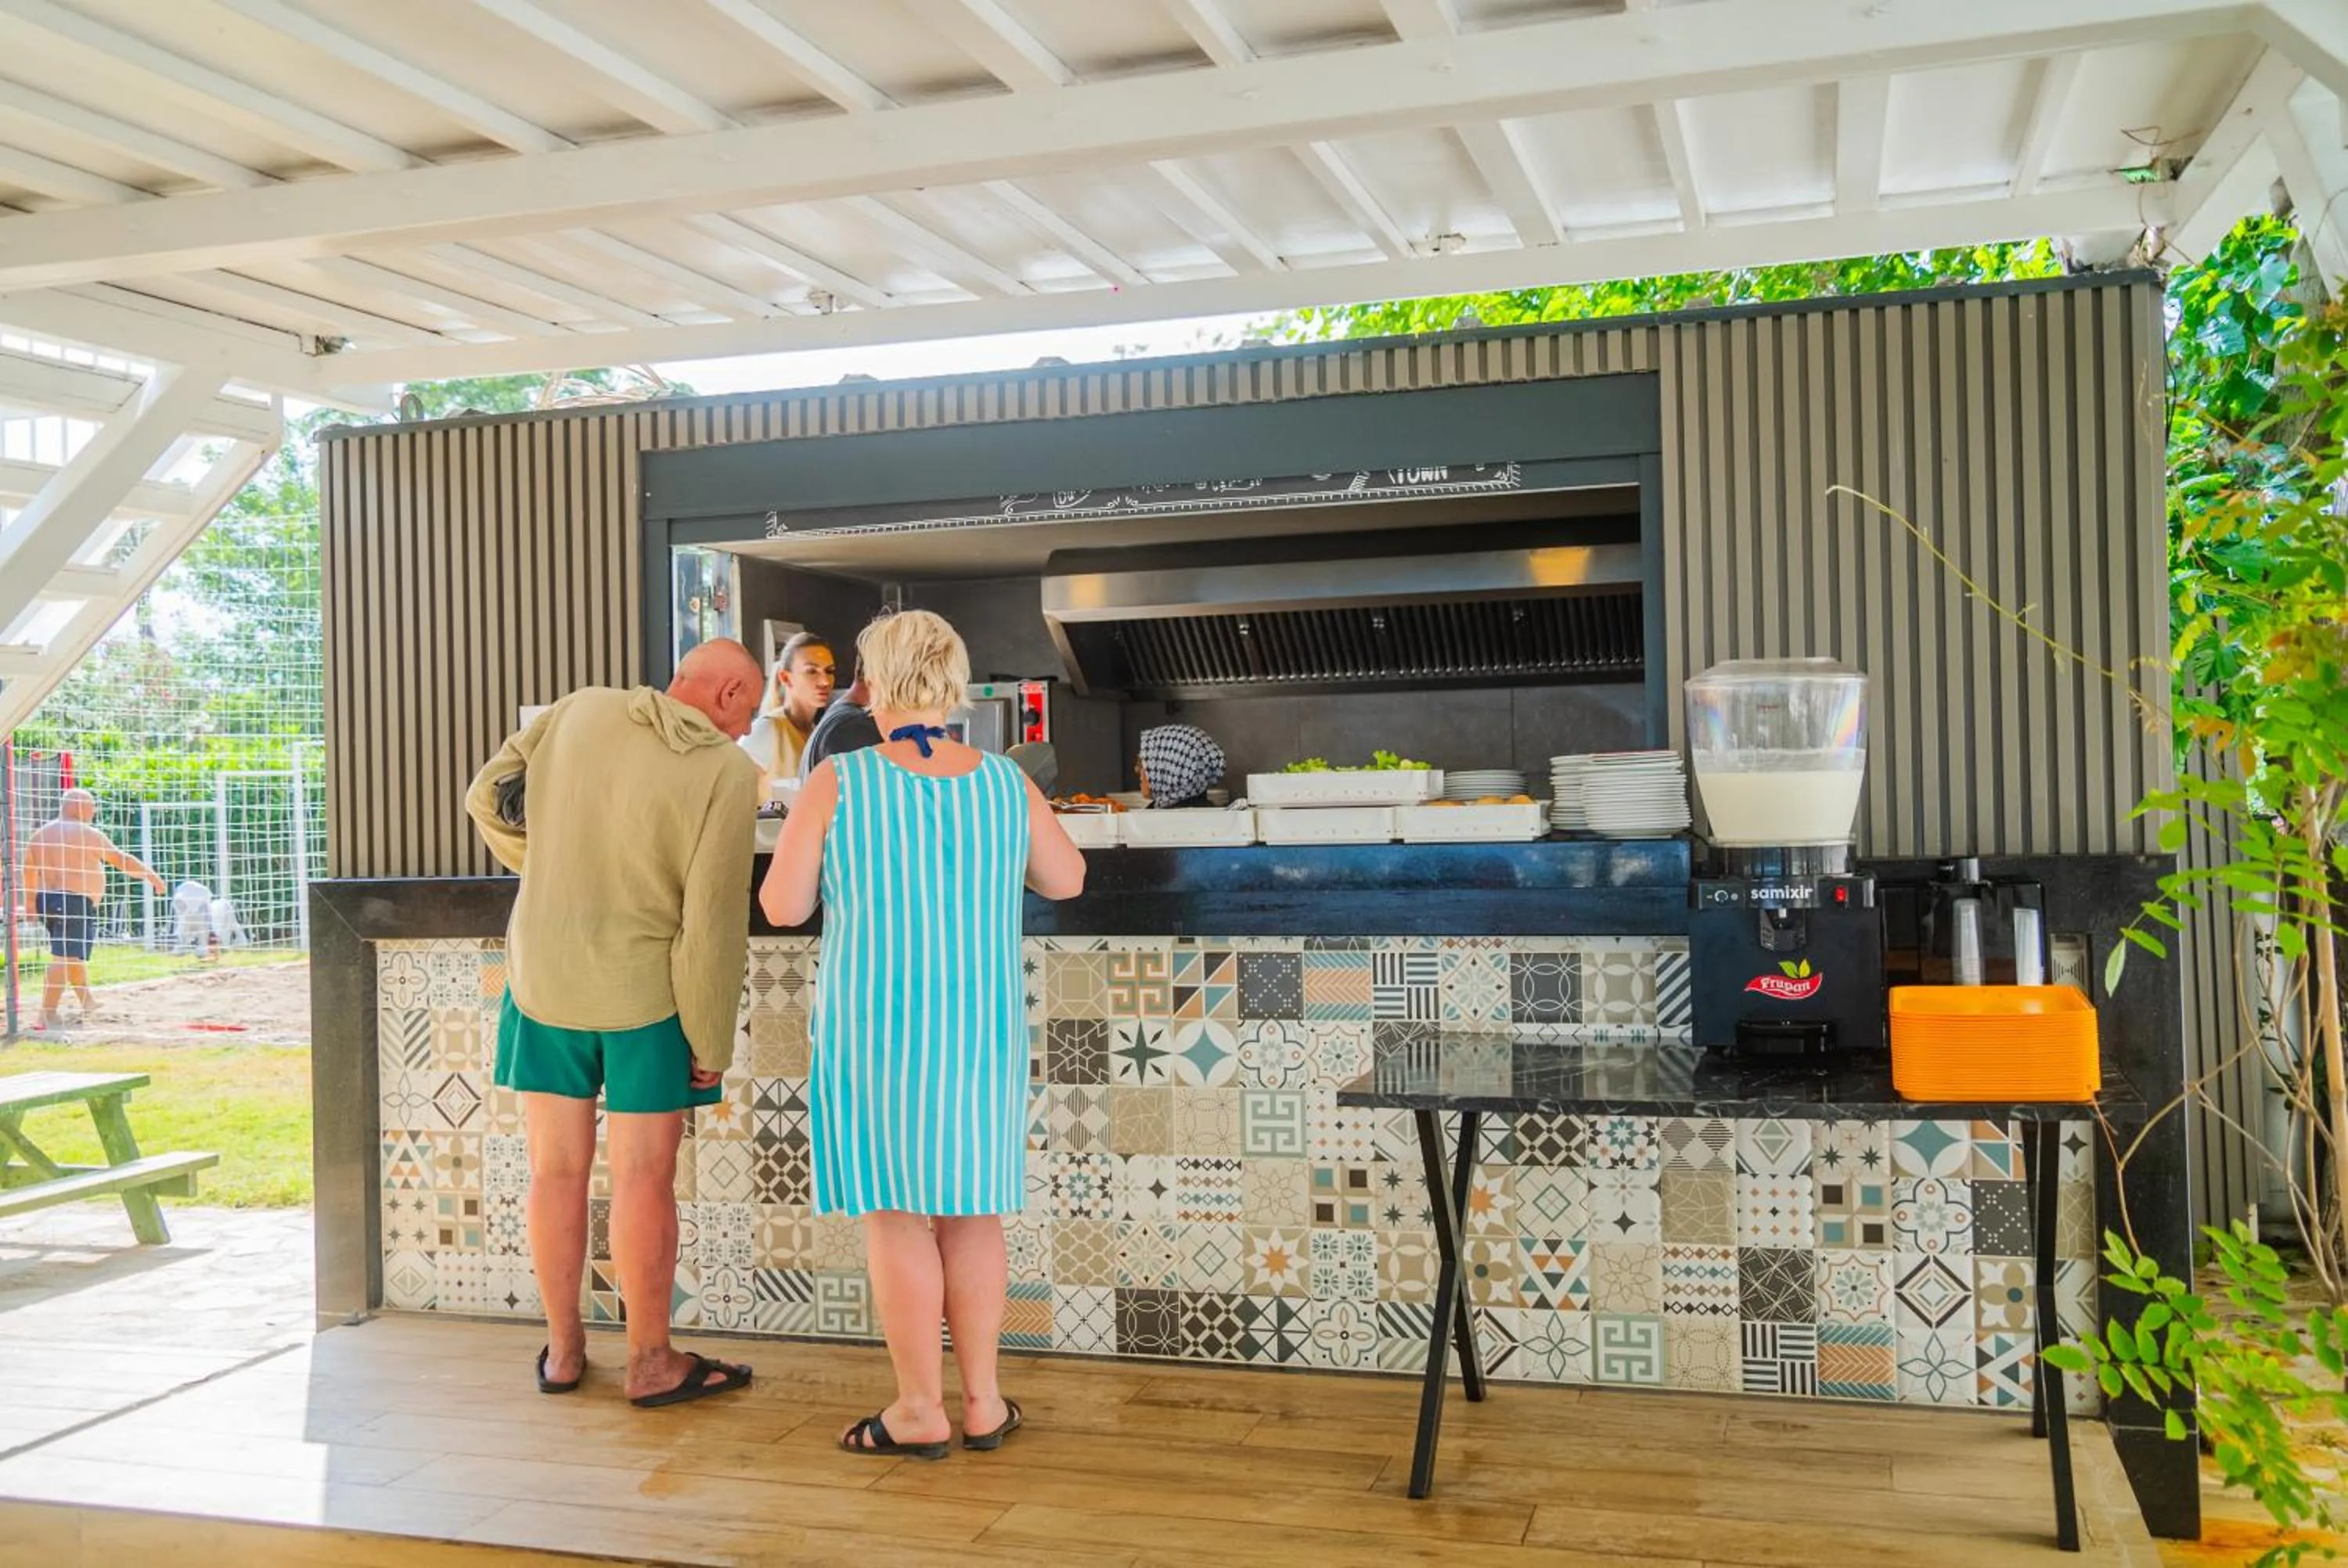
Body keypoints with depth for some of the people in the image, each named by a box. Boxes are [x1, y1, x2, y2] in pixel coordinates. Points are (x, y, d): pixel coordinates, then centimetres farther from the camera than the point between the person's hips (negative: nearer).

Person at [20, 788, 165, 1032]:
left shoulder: (41, 833, 13)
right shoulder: (88, 834, -8)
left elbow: (29, 869, 16)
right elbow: (122, 860, -6)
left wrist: (33, 901, 24)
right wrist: (150, 875, 4)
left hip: (47, 900, 9)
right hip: (76, 902, -8)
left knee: (73, 954, 23)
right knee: (64, 957, -10)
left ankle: (88, 1002, 35)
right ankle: (48, 1014, -15)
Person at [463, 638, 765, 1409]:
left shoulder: (578, 710, -1)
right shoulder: (726, 771, -15)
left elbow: (488, 799, 6)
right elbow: (712, 922, -17)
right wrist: (711, 1041, -9)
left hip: (543, 977, 4)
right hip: (644, 991, -4)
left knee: (557, 1168, 12)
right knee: (643, 1177, 6)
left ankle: (562, 1350, 24)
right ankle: (651, 1362, 15)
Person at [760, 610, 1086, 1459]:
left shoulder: (837, 782, -10)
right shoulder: (1004, 781, -1)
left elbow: (782, 905, -7)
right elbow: (1066, 879, 12)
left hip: (875, 1031, -3)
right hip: (977, 1031, 3)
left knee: (897, 1215, 6)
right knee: (970, 1214, 14)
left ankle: (921, 1412, 13)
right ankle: (983, 1403, 20)